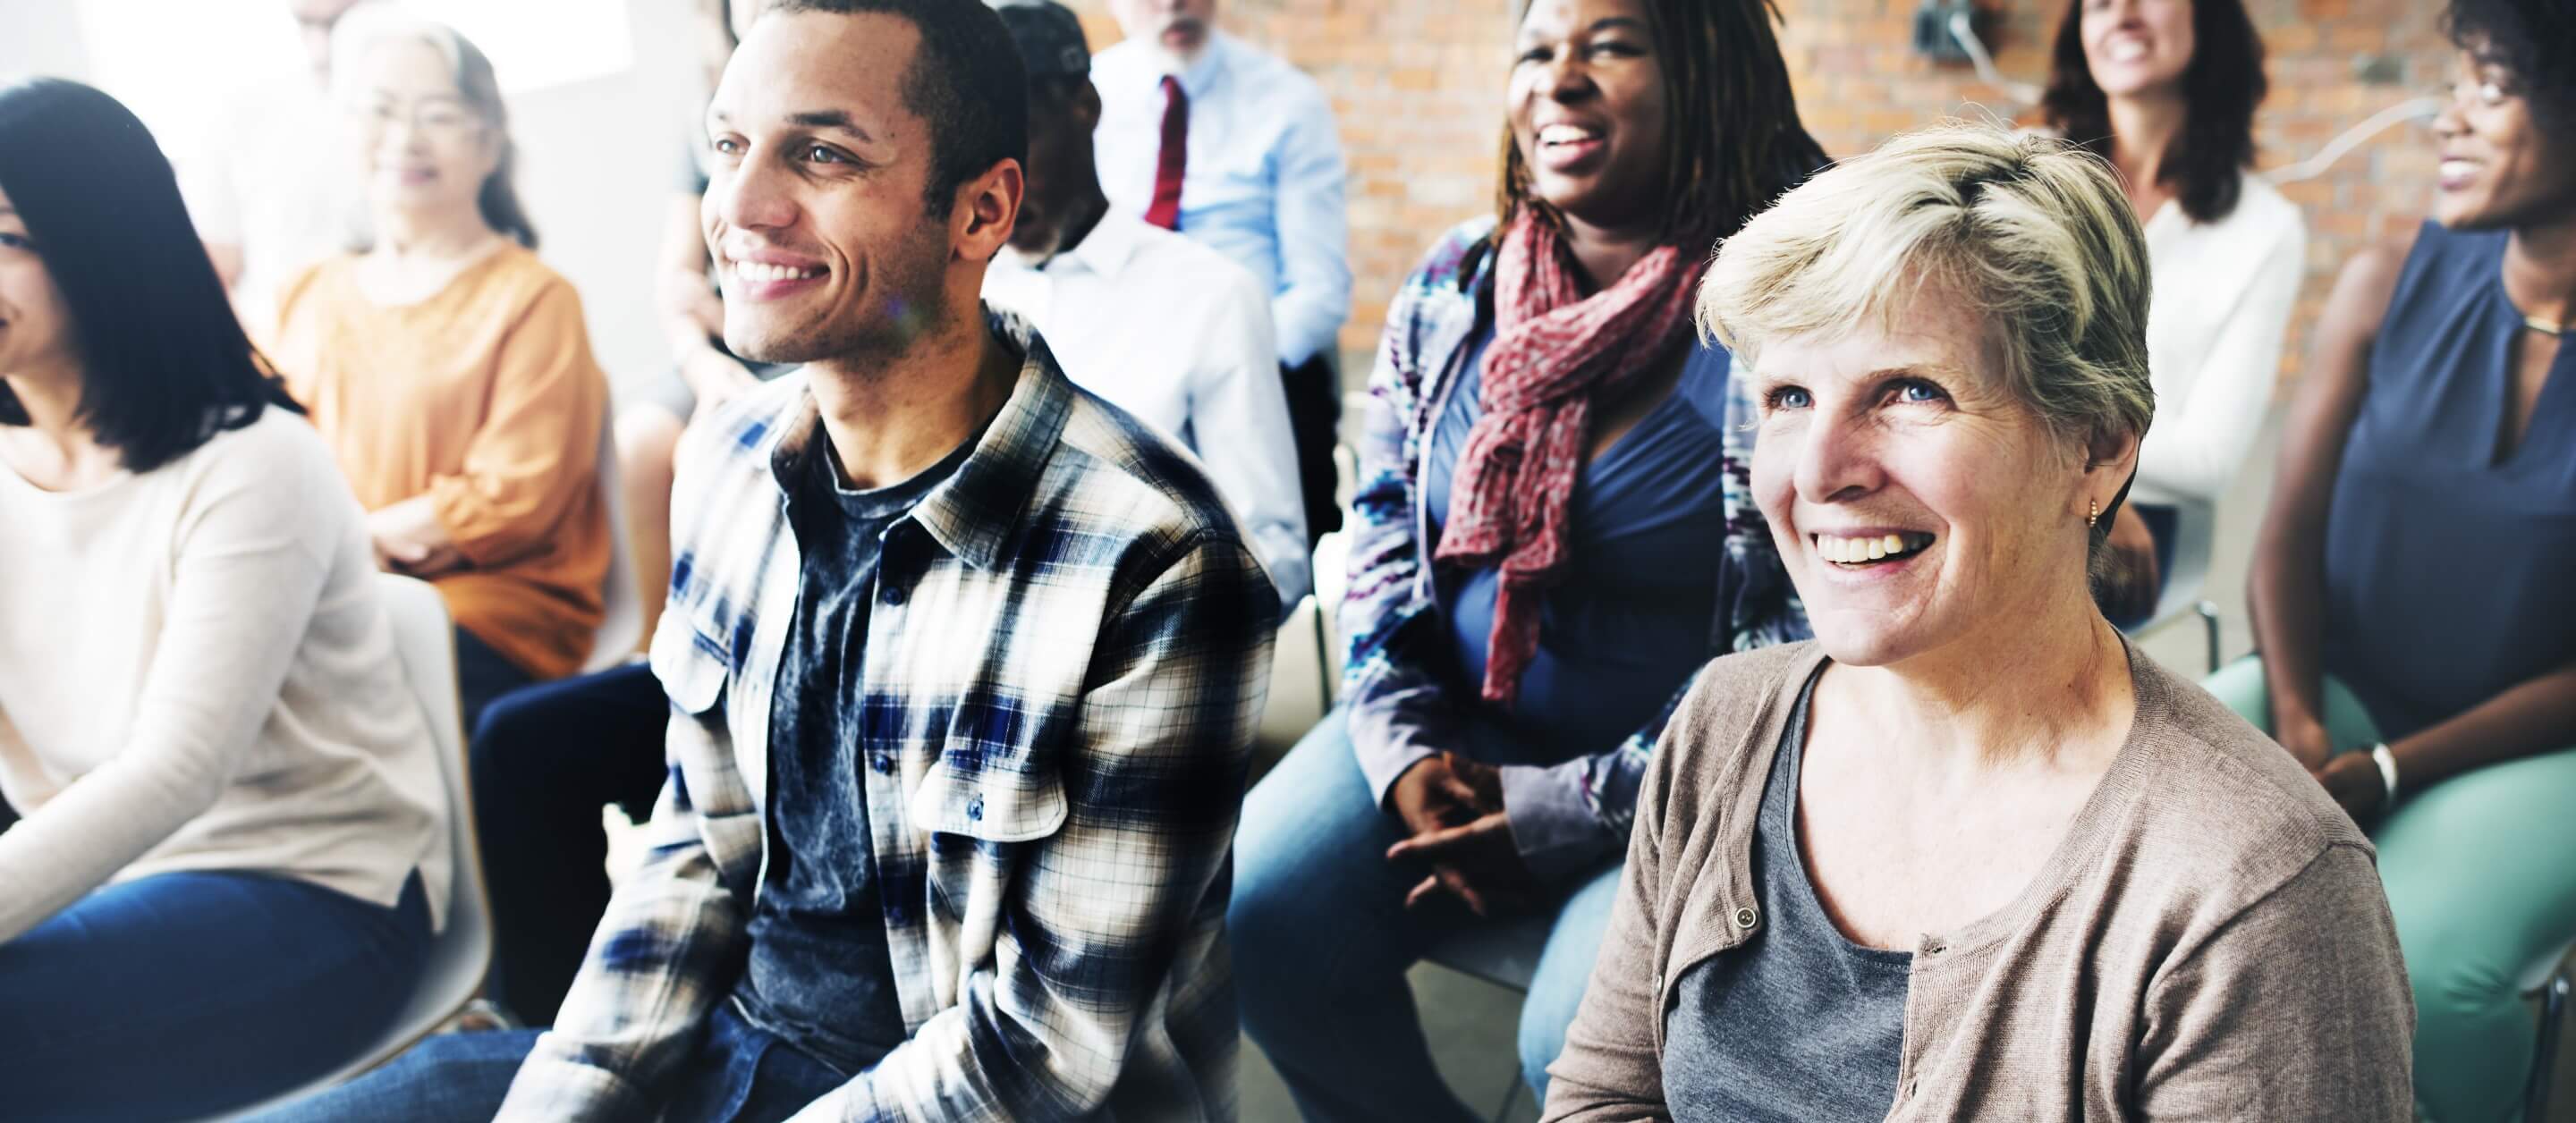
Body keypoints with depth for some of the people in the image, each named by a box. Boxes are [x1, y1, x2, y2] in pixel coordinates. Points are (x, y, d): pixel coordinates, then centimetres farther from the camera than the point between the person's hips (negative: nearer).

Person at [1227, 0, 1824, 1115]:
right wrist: (1402, 743, -3)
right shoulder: (1455, 285, 5)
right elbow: (1382, 522, 13)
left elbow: (1819, 633, -14)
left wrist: (1578, 810, -15)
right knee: (1255, 916, -15)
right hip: (1456, 734, 5)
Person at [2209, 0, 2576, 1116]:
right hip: (2339, 691, 3)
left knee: (2411, 973, -31)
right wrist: (2297, 725, -16)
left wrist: (2386, 773, -19)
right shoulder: (2391, 287, -3)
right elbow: (2291, 529, 0)